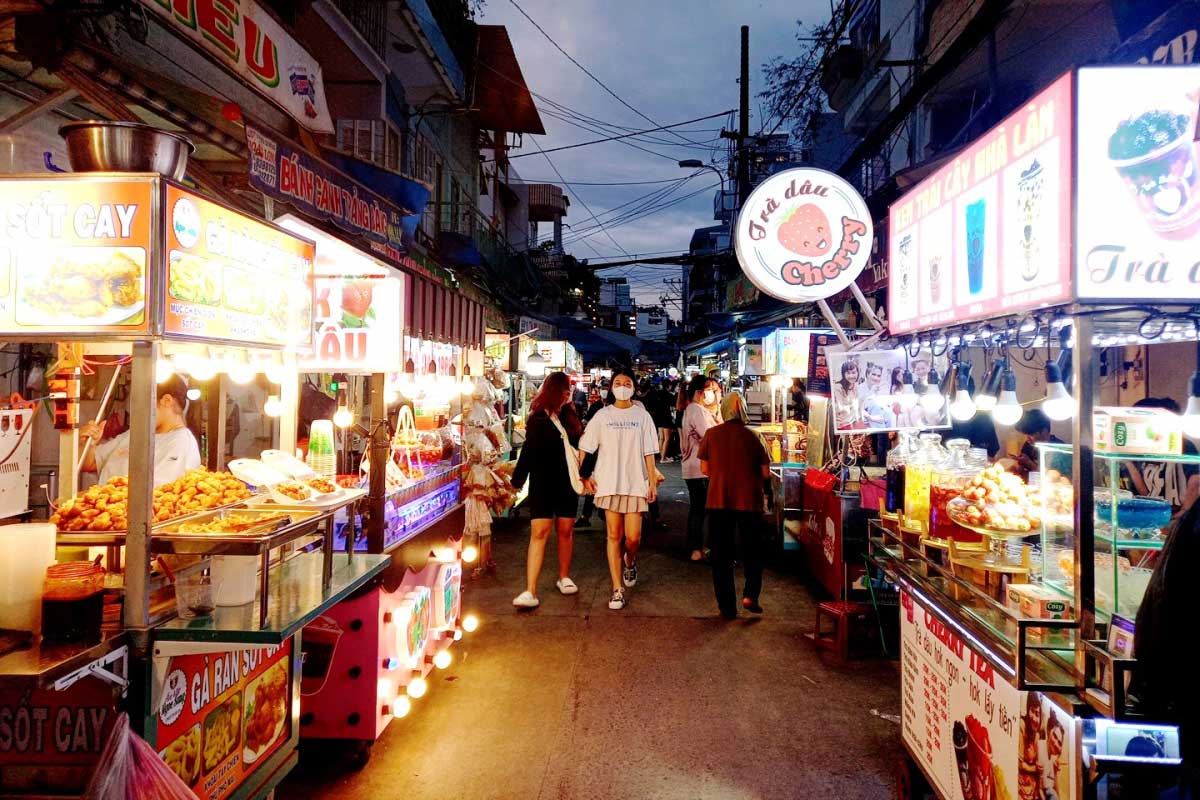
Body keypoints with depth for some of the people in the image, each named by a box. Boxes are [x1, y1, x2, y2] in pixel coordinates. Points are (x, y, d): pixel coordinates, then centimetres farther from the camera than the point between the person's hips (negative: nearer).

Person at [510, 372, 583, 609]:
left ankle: (564, 577, 29)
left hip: (566, 482, 5)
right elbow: (529, 451, -4)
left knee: (566, 530, 10)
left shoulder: (569, 416, 9)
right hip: (543, 483, -4)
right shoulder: (539, 419, -4)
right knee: (539, 532, -9)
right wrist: (517, 480, -9)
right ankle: (530, 591, -10)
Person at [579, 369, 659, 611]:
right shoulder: (602, 415, 5)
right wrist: (585, 476, 0)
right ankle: (617, 589, 10)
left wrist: (653, 482, 0)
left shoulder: (642, 416, 5)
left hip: (636, 484, 0)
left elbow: (648, 453, 4)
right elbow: (586, 448, 8)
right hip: (608, 483, 0)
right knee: (614, 535, 2)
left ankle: (630, 562, 32)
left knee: (633, 538, -3)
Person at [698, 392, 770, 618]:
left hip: (719, 500, 0)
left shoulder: (711, 434, -3)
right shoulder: (754, 436, -4)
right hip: (749, 500, 0)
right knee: (753, 551, 17)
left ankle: (727, 606, 11)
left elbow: (704, 469, 2)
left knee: (721, 554, 9)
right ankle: (750, 595, 3)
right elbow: (765, 473, -1)